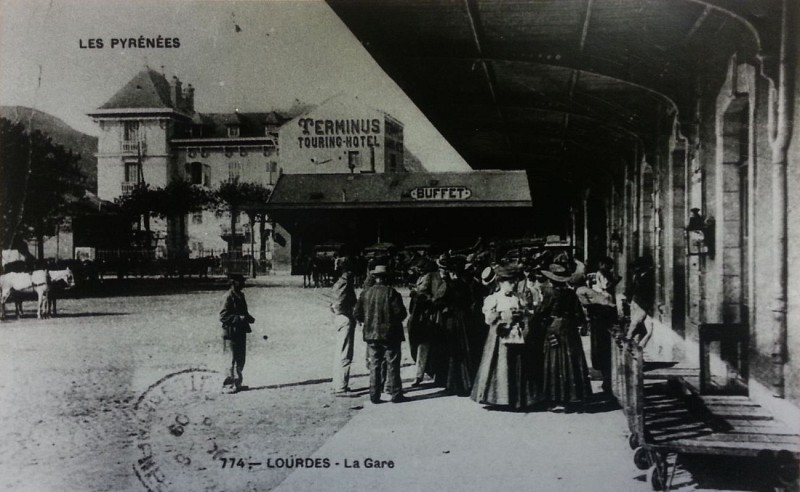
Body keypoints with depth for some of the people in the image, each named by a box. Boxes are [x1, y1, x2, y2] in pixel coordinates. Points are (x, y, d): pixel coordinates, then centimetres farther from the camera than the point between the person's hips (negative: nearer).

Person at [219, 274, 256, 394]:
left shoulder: (240, 295, 14)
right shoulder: (229, 297, -14)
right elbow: (223, 316, -18)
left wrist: (249, 318, 5)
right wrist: (239, 318, -23)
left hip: (241, 332, 9)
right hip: (232, 333, -9)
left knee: (240, 359, 13)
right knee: (234, 359, -6)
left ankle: (236, 384, 22)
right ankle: (227, 385, 4)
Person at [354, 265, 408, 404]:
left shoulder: (366, 292, 0)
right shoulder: (391, 293, -11)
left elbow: (357, 314, 2)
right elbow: (400, 313, -13)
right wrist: (395, 320, 8)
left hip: (371, 334, 4)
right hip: (390, 335, -4)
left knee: (374, 365, 10)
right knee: (392, 364, 5)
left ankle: (374, 395, 10)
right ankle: (395, 393, 9)